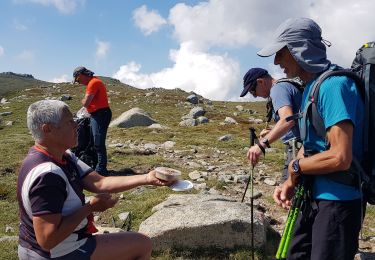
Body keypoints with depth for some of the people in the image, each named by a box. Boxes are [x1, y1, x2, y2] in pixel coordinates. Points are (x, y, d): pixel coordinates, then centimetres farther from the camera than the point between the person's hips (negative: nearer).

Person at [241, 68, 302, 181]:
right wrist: (272, 132, 16)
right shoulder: (287, 85, 19)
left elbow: (287, 119, -29)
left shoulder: (278, 88, -11)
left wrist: (261, 144, -35)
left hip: (297, 148, -10)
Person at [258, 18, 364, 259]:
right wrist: (291, 182, 0)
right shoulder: (311, 86, 9)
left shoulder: (334, 85, -21)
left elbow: (340, 158, -27)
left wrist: (295, 167, -11)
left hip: (337, 200, -9)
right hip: (314, 196, 9)